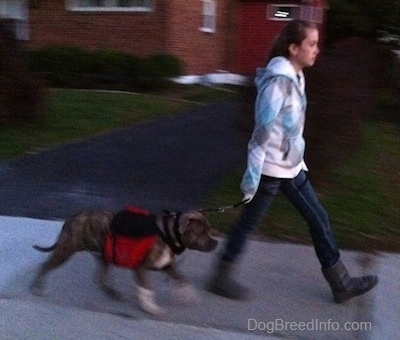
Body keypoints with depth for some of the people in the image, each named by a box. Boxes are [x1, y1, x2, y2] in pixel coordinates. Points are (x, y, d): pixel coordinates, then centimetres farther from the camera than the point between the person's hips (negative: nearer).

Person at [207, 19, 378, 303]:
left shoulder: (296, 77, 6)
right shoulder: (278, 82, -22)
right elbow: (262, 132, -22)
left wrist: (299, 160, 19)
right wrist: (252, 177, -20)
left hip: (291, 166, 9)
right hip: (272, 169, -9)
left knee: (319, 219, 12)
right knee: (248, 223, 6)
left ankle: (341, 283, 24)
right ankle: (221, 279, 26)